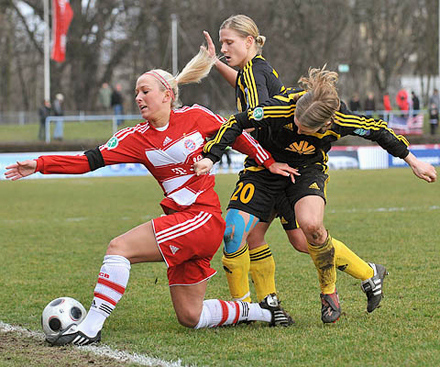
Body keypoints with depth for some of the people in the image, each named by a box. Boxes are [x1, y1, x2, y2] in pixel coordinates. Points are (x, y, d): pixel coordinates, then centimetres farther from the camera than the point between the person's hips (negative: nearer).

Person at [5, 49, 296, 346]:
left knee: (119, 248, -19)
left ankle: (91, 327, -14)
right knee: (190, 317, 8)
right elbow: (92, 160, 0)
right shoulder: (137, 138, 7)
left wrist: (269, 162, 20)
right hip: (179, 219, 6)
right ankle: (262, 310, 26)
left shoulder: (196, 117, -3)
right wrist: (40, 165, -9)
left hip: (204, 217, -6)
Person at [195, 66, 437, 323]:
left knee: (311, 225, -29)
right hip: (268, 167, 1)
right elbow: (237, 123, -21)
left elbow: (377, 131, -9)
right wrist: (211, 158, -28)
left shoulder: (339, 121, -28)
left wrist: (413, 161, 2)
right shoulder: (281, 107, -33)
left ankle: (329, 292, -6)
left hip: (309, 169, -1)